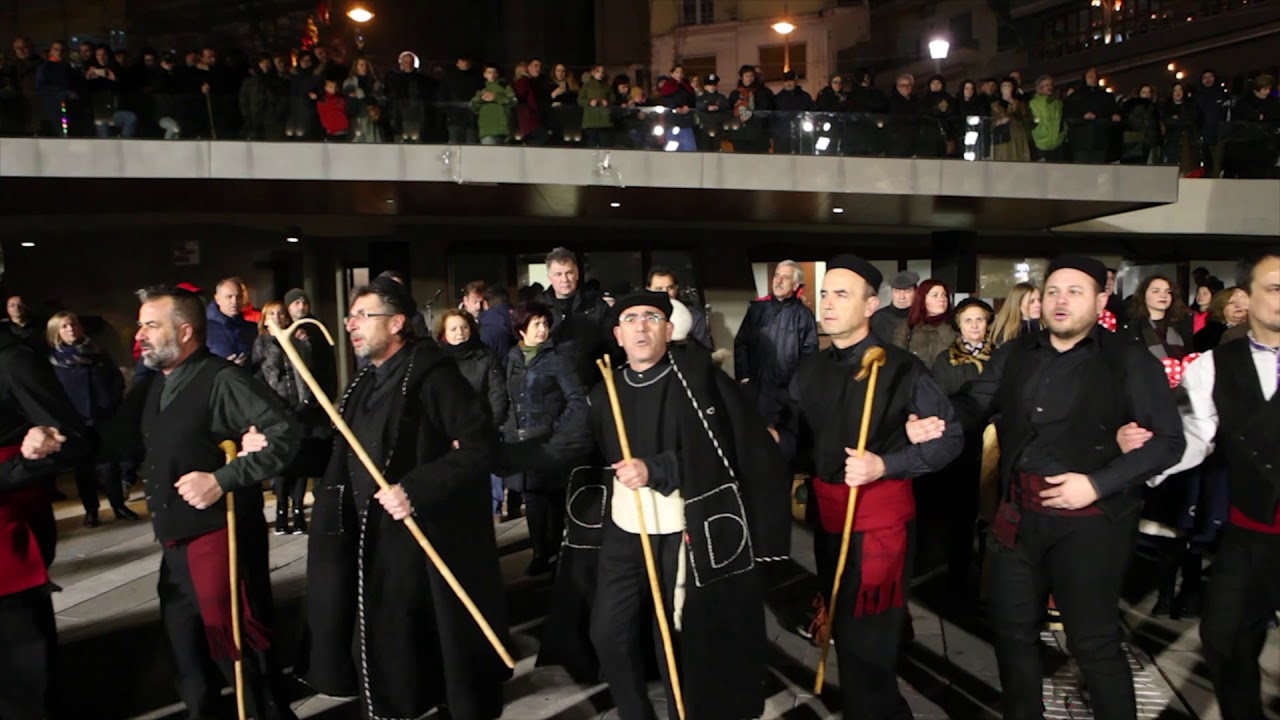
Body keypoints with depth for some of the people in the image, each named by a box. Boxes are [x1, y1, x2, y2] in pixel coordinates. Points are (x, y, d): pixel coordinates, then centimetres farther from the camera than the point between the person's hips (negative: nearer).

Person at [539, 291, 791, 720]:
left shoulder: (696, 374, -8)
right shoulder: (605, 393, 6)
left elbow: (721, 449, -15)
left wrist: (655, 470, -22)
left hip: (683, 535, -5)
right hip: (622, 533, 5)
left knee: (678, 640, 6)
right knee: (608, 634, 10)